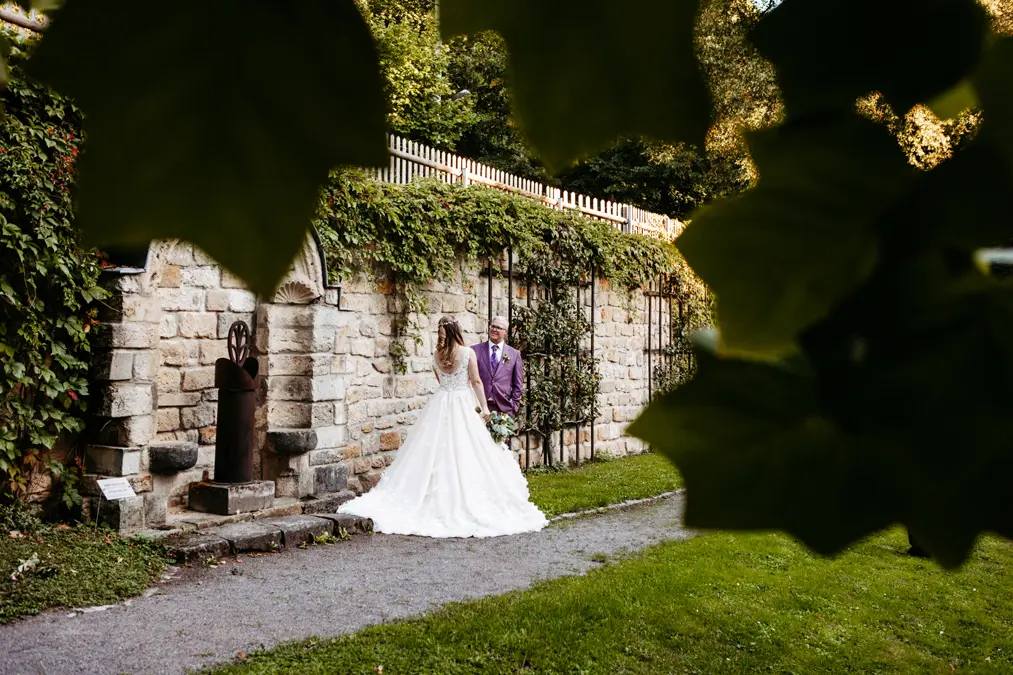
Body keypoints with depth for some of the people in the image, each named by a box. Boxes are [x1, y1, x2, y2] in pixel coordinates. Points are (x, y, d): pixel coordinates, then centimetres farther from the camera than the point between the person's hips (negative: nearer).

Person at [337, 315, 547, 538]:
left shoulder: (436, 355, 4)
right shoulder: (468, 353, -6)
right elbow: (476, 381, -5)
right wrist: (484, 406, 0)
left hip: (440, 404, 3)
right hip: (463, 405, -3)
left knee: (437, 450, 6)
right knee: (465, 452, -1)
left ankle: (439, 498, 5)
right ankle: (467, 498, 0)